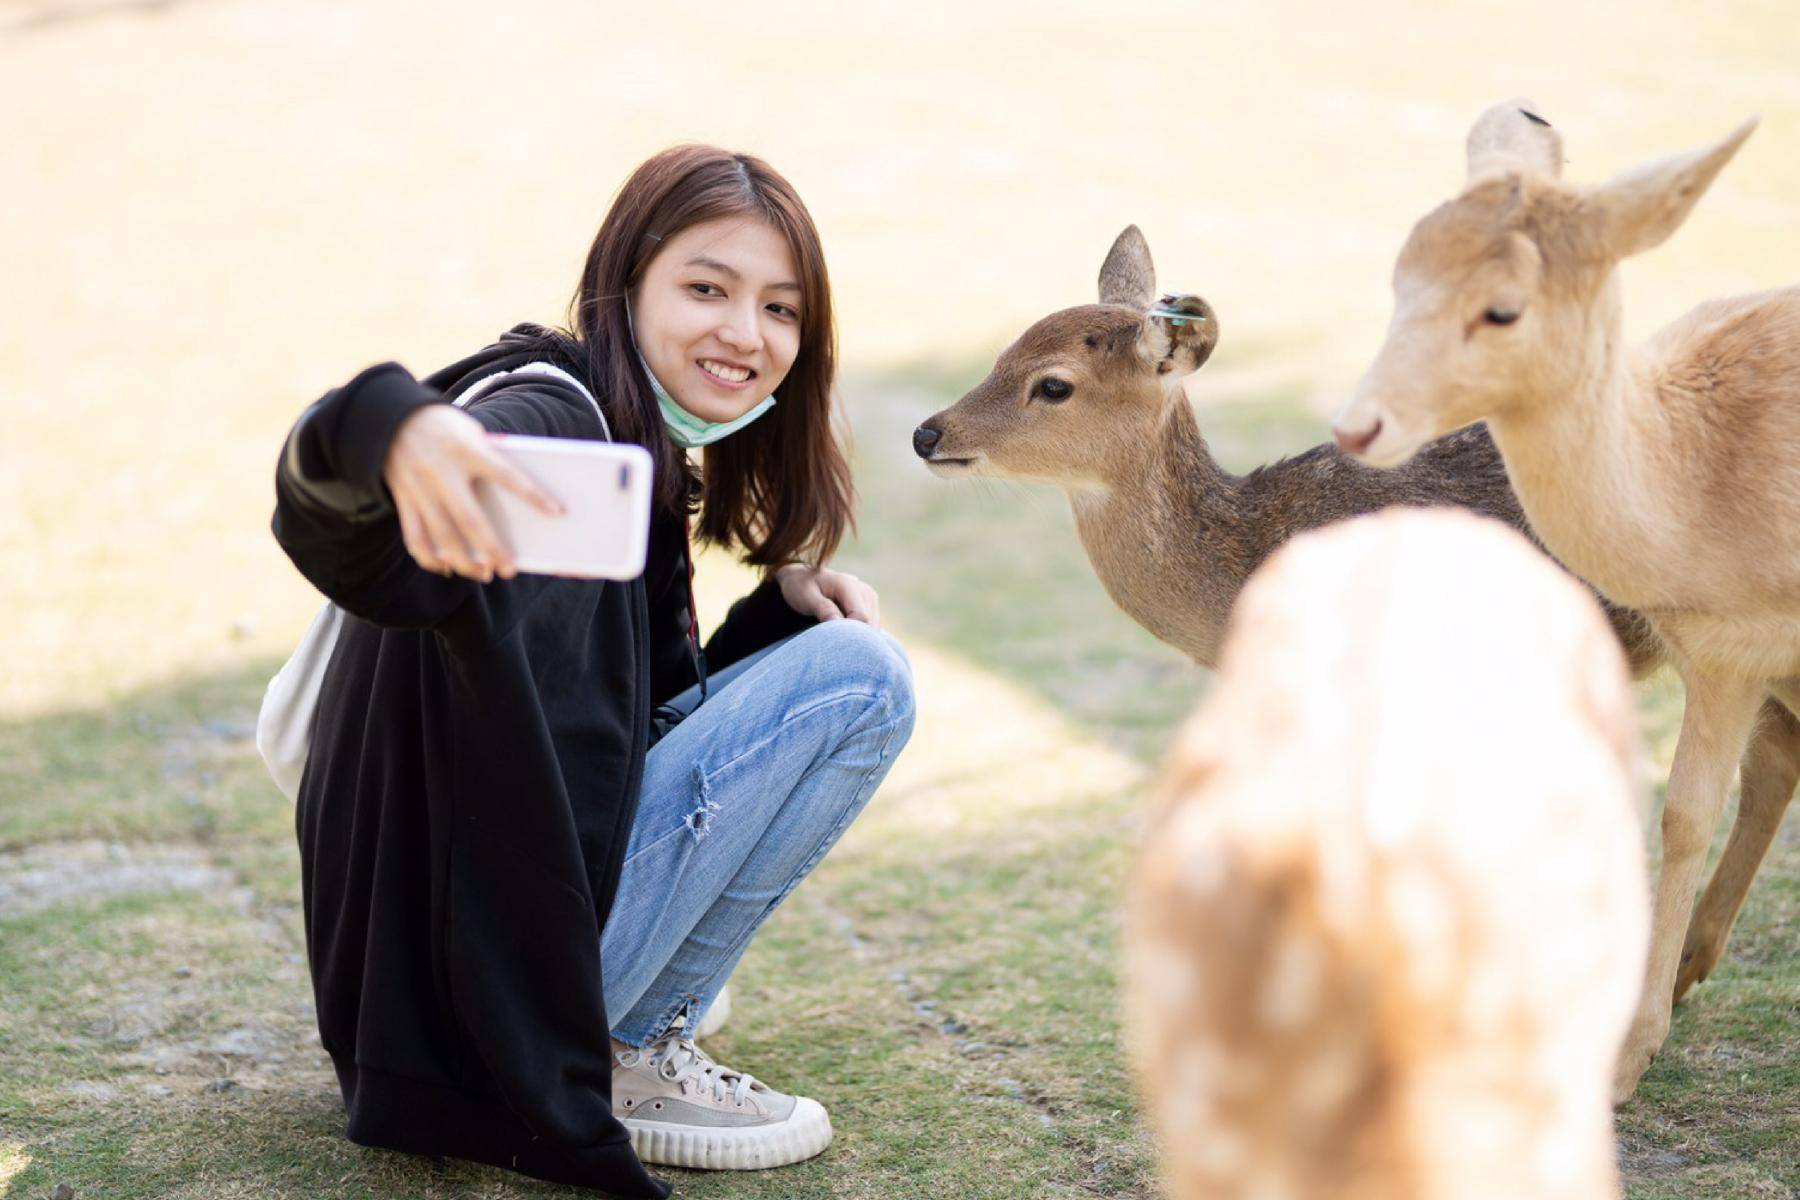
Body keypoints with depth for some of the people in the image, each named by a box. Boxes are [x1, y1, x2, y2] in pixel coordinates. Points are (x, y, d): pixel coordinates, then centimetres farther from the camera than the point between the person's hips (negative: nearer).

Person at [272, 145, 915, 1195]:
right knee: (861, 678, -12)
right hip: (485, 990, -10)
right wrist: (396, 428, -62)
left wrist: (783, 602, 2)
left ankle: (637, 1032, 11)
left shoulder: (639, 456, 11)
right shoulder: (550, 415, -18)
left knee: (832, 643, 19)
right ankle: (625, 1058, -5)